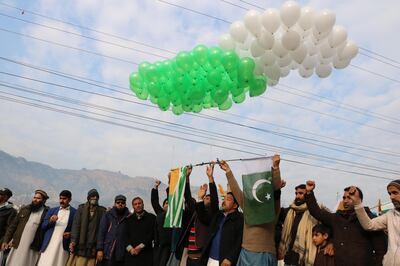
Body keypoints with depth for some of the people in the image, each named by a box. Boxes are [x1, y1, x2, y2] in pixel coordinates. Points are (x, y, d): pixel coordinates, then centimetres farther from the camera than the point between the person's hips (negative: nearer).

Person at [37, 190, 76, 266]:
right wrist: (50, 221, -8)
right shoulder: (52, 210, 12)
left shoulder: (75, 212, 2)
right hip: (49, 245, 3)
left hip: (63, 246, -2)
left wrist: (71, 234, -14)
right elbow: (43, 227, 11)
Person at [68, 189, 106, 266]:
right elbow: (75, 225, 1)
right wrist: (73, 241, -10)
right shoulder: (81, 208, 10)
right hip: (79, 243, 1)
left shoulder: (102, 211, 6)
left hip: (92, 245, -1)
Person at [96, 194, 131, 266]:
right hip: (108, 252, 0)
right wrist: (100, 249, -6)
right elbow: (101, 232, 1)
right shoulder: (108, 215, 7)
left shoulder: (129, 217, 7)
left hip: (122, 254, 1)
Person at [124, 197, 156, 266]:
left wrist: (141, 246, -8)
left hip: (146, 253, -2)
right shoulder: (129, 219, 15)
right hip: (131, 253, 2)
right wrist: (130, 248, -5)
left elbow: (152, 234, -1)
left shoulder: (151, 218, 6)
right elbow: (126, 235, 9)